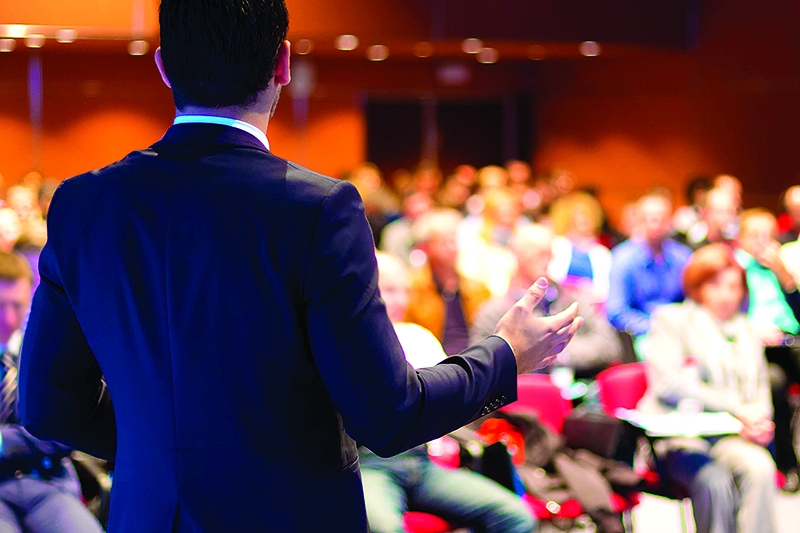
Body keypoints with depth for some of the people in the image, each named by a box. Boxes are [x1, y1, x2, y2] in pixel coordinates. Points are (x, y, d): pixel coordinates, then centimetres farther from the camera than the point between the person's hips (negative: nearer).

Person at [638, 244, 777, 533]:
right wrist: (736, 407, -12)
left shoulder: (747, 331, 24)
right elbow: (668, 384, -6)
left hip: (733, 437, 4)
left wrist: (759, 418, -1)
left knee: (760, 466, -31)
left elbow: (760, 390, 26)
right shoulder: (671, 319, 8)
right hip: (680, 435, -4)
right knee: (714, 480, -35)